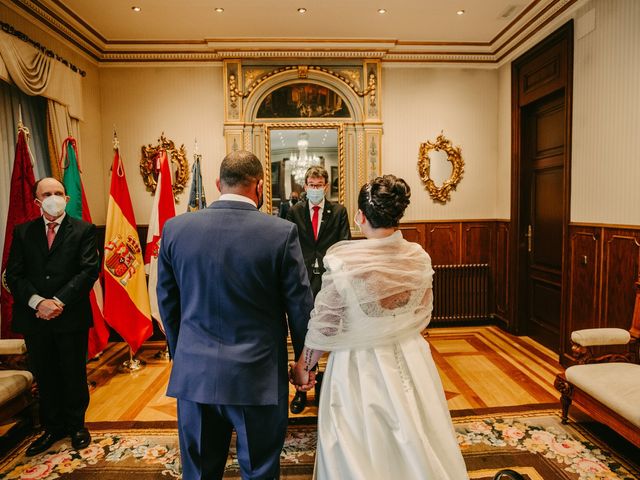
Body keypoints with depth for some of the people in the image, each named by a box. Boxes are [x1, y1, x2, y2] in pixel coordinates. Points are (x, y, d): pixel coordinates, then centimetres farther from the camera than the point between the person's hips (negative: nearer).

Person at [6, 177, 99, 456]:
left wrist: (59, 301, -17)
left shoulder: (84, 230, -1)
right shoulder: (22, 232, 7)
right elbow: (14, 275, 1)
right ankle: (52, 428, 32)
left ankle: (76, 426, 29)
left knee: (74, 375, 10)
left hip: (71, 317, -2)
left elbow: (89, 270, -10)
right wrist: (37, 302, -14)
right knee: (44, 377, 14)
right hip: (34, 318, 3)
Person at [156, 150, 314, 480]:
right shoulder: (282, 232, -13)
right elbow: (300, 305, -7)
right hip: (257, 377, -3)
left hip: (193, 374, 3)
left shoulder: (175, 228, -4)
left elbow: (168, 303, 5)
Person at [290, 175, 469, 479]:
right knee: (413, 447, 26)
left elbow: (323, 326, -15)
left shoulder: (343, 262, -23)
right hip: (410, 362, 4)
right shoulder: (420, 258, -9)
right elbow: (422, 316, 4)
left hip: (360, 368, -4)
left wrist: (303, 367, 2)